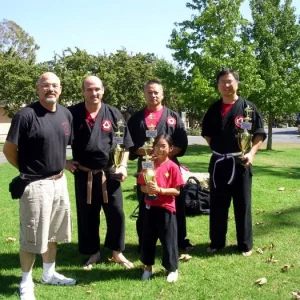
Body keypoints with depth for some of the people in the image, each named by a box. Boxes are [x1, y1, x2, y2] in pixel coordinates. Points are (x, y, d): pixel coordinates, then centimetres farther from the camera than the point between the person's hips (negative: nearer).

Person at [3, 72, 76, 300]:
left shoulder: (66, 114, 5)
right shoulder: (26, 115, -15)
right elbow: (9, 149, -9)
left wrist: (62, 165, 13)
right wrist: (27, 170, 0)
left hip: (59, 182, 7)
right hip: (36, 184, -7)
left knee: (52, 232, 19)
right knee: (32, 237, 2)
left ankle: (49, 274, 35)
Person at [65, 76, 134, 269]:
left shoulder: (113, 114, -1)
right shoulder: (72, 114, -3)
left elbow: (125, 144, 4)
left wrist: (123, 165, -6)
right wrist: (64, 161, -1)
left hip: (109, 173, 0)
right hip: (83, 174, 0)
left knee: (116, 213, 4)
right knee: (87, 216, 10)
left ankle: (117, 253, 24)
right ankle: (93, 253, 28)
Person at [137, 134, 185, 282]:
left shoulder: (172, 167, -8)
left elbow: (177, 191, -9)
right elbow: (142, 186, 7)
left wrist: (159, 190, -20)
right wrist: (147, 189, -16)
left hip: (166, 208, -4)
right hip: (150, 207, 4)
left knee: (168, 240, 5)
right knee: (148, 239, 12)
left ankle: (172, 269, 20)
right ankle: (148, 267, 28)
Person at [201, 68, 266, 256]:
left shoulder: (248, 107, -3)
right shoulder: (214, 109, 7)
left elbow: (260, 134, -2)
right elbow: (207, 133, 19)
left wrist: (252, 153, -16)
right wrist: (217, 147, 6)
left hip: (240, 163, -3)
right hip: (218, 163, 3)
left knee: (242, 205, 5)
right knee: (217, 205, 10)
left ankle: (245, 245, 17)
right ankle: (217, 242, 23)